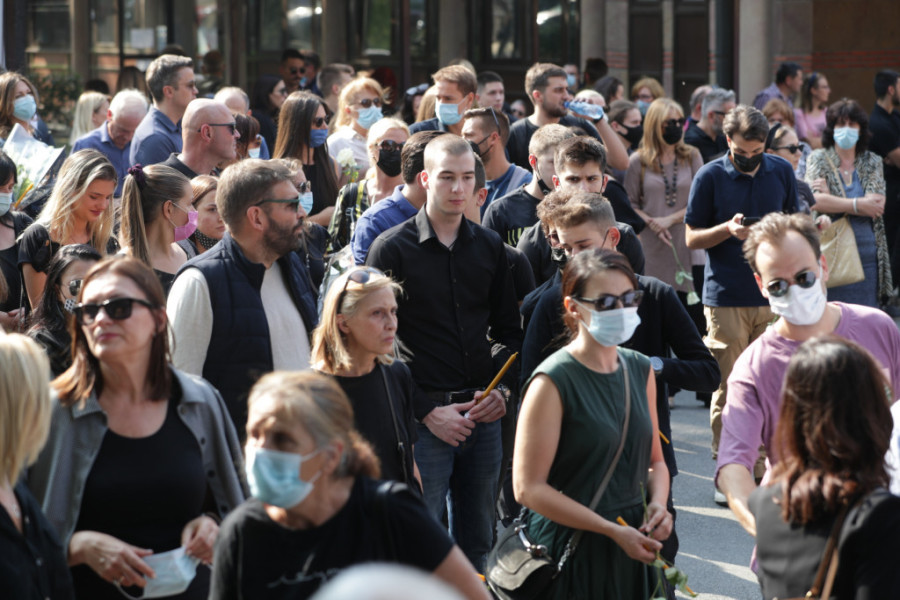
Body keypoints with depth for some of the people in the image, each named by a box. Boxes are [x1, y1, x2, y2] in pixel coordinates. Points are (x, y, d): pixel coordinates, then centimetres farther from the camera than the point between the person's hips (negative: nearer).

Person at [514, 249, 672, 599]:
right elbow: (528, 488, -15)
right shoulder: (553, 382, -12)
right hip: (572, 553, -6)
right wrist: (613, 531, -17)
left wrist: (657, 504, -3)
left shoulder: (640, 370, 8)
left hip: (635, 552, 6)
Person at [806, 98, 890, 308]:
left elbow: (877, 206, -4)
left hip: (866, 252, 2)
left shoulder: (872, 162, 11)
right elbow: (816, 200, -11)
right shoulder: (818, 159, 6)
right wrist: (859, 205, -11)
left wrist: (832, 199, -9)